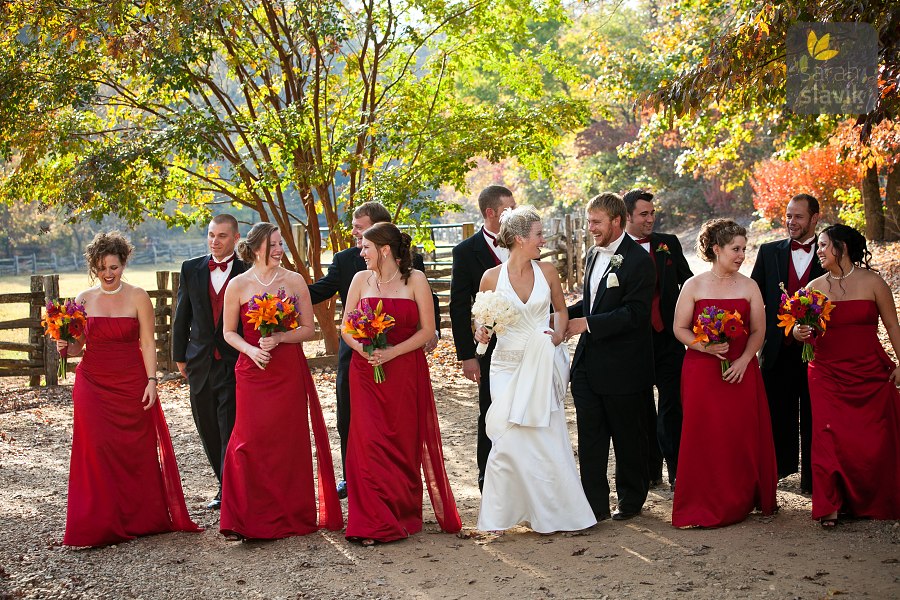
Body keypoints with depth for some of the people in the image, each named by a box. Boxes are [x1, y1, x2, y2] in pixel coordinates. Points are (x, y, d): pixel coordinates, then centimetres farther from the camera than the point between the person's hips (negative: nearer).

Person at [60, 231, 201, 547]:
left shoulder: (137, 297, 0)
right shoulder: (84, 300, 6)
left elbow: (147, 343, -2)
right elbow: (78, 345, 10)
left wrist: (151, 381, -9)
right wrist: (65, 347, -12)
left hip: (132, 384, -1)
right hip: (93, 385, 1)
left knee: (136, 450, 3)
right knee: (98, 451, -4)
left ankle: (140, 518, 17)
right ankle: (100, 525, 4)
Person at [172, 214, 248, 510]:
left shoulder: (247, 272, -5)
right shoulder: (191, 269, 6)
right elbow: (182, 315, 10)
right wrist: (180, 356, 10)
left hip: (235, 363, -4)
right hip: (200, 363, 5)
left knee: (231, 431, -3)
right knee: (209, 431, 13)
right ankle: (226, 486, 27)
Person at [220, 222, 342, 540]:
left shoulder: (294, 281, 2)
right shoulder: (238, 285, 1)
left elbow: (309, 329, 3)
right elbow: (229, 332, 7)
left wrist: (279, 338, -14)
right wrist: (250, 349, -11)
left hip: (289, 371, 1)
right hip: (253, 371, 0)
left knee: (289, 441, 3)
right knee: (251, 440, -4)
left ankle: (291, 515, 15)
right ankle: (248, 519, 5)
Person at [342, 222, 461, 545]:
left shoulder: (415, 279, -1)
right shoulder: (361, 279, 7)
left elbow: (428, 329, -5)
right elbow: (346, 328, 9)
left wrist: (392, 352, -15)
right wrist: (362, 348, -12)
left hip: (406, 370, -2)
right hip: (366, 372, 2)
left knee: (405, 444, 4)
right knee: (369, 443, -6)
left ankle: (404, 515, 19)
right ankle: (374, 523, -1)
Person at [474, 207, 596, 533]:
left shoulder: (547, 271, 1)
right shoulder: (492, 277, -4)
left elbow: (561, 310, 15)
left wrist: (558, 335, -4)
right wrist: (482, 332, -13)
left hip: (542, 366, 1)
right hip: (508, 365, -1)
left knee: (548, 440, 1)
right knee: (509, 441, -5)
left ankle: (553, 512, 15)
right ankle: (499, 516, 10)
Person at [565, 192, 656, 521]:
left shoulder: (638, 260, -15)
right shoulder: (593, 255, 11)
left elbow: (634, 314, -22)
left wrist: (587, 323, -22)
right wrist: (565, 315, 3)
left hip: (623, 368, -7)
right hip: (588, 365, 7)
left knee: (628, 438, 9)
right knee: (590, 438, 8)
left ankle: (631, 500, 24)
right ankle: (595, 503, 15)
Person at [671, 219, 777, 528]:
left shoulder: (748, 286, 6)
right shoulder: (694, 286, 1)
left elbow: (758, 330, 4)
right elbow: (680, 328, 1)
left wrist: (743, 360, -11)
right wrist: (704, 346, -16)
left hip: (741, 371, 2)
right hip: (702, 372, -2)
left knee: (743, 436, 0)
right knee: (703, 436, -3)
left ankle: (741, 500, 15)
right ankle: (702, 506, 6)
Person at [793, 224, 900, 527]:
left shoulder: (872, 281, 1)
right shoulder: (814, 287, 7)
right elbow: (801, 330, 10)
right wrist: (799, 333, -13)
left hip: (871, 374, -1)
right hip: (828, 374, 2)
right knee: (829, 438, -7)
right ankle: (831, 505, 3)